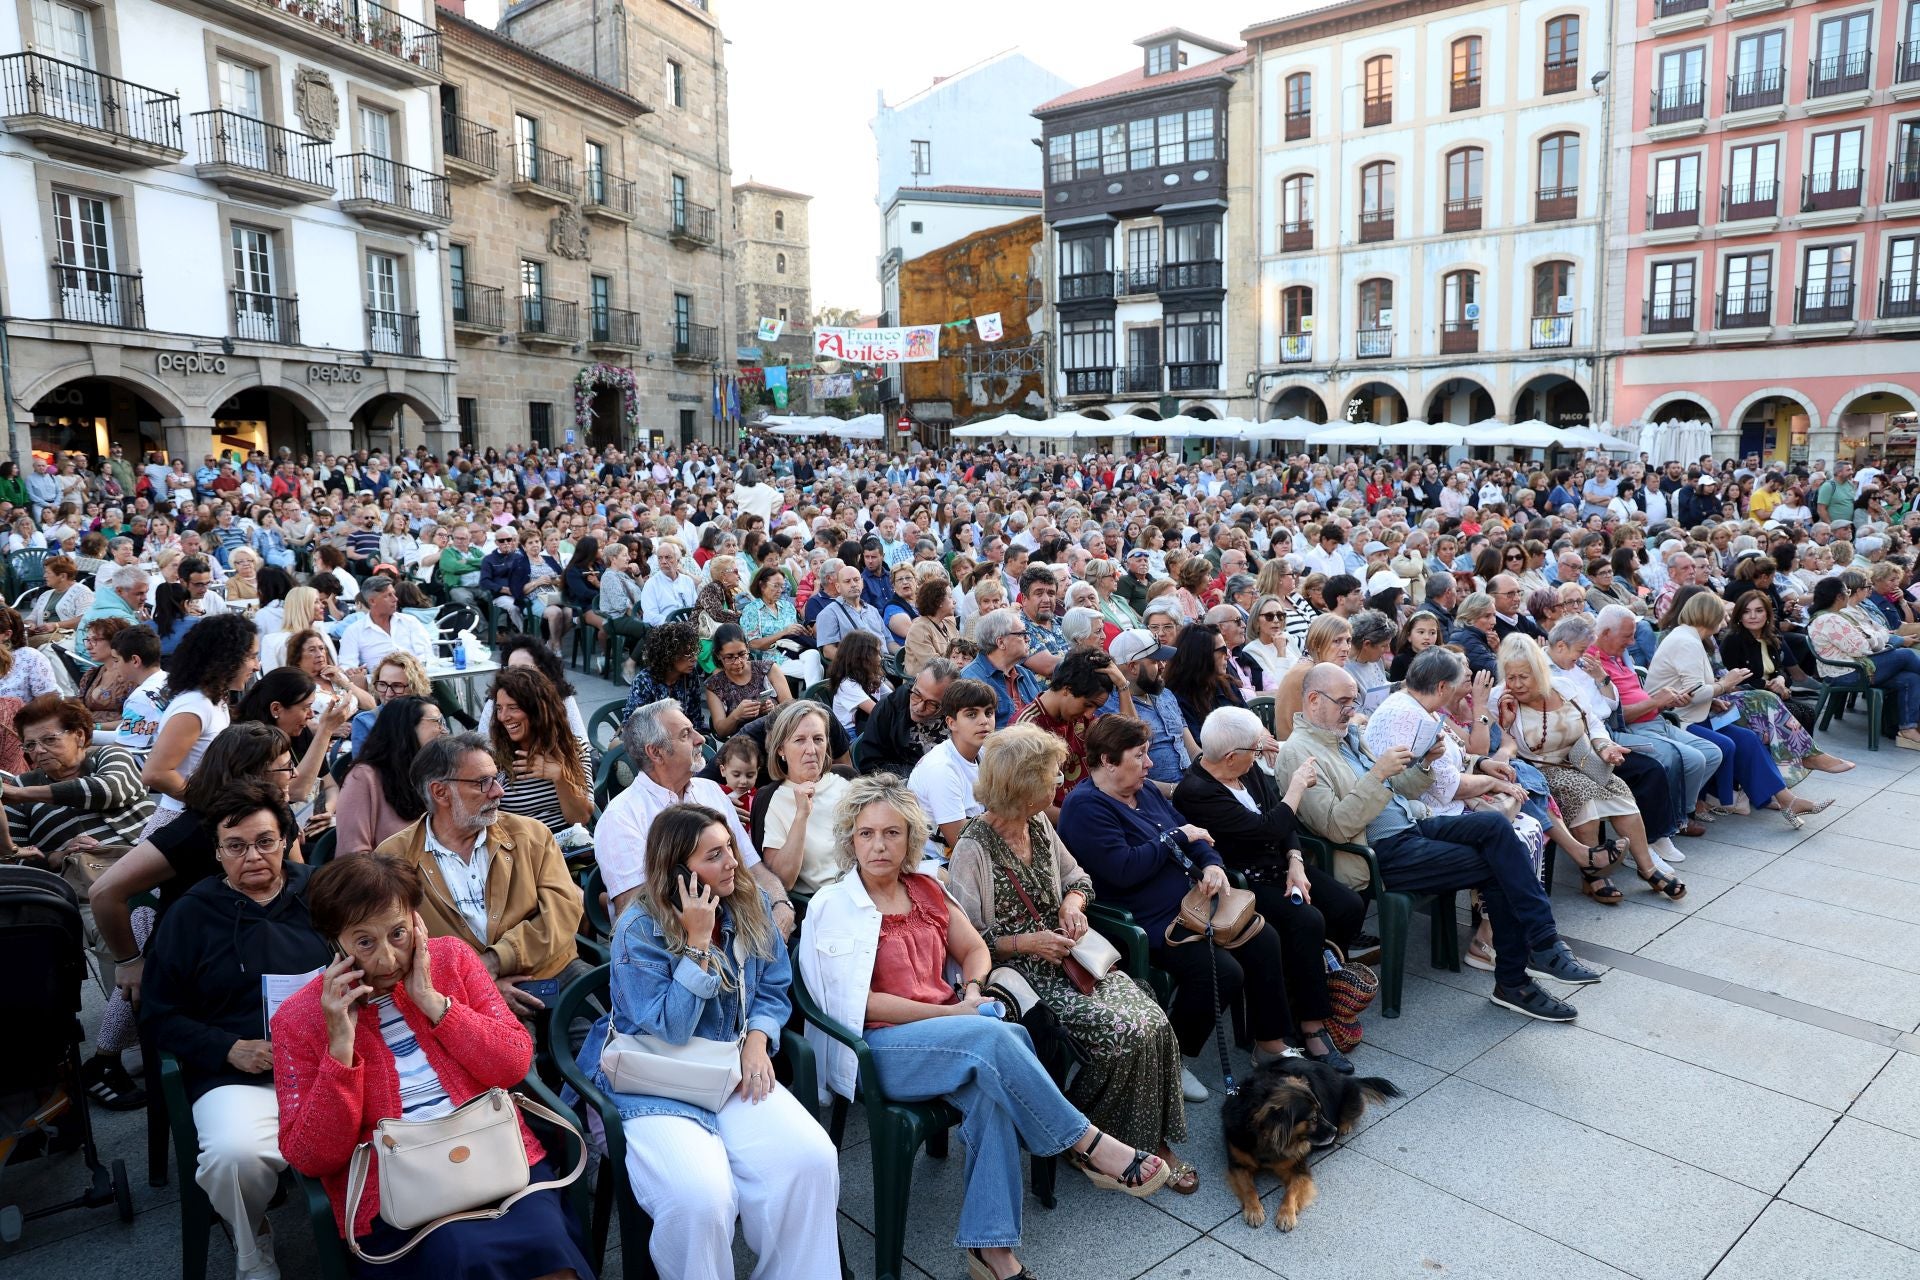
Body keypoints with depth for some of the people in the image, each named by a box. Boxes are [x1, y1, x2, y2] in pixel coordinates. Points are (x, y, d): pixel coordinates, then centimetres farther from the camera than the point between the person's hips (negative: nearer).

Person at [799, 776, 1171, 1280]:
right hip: (878, 1048, -5)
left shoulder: (926, 890, 11)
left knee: (989, 1086, -29)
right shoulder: (833, 906, -4)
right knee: (994, 1037, -30)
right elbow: (858, 1002, -11)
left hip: (950, 1033, 5)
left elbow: (975, 949, 20)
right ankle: (1092, 1146, -17)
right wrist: (951, 1013, -14)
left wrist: (972, 992, -3)